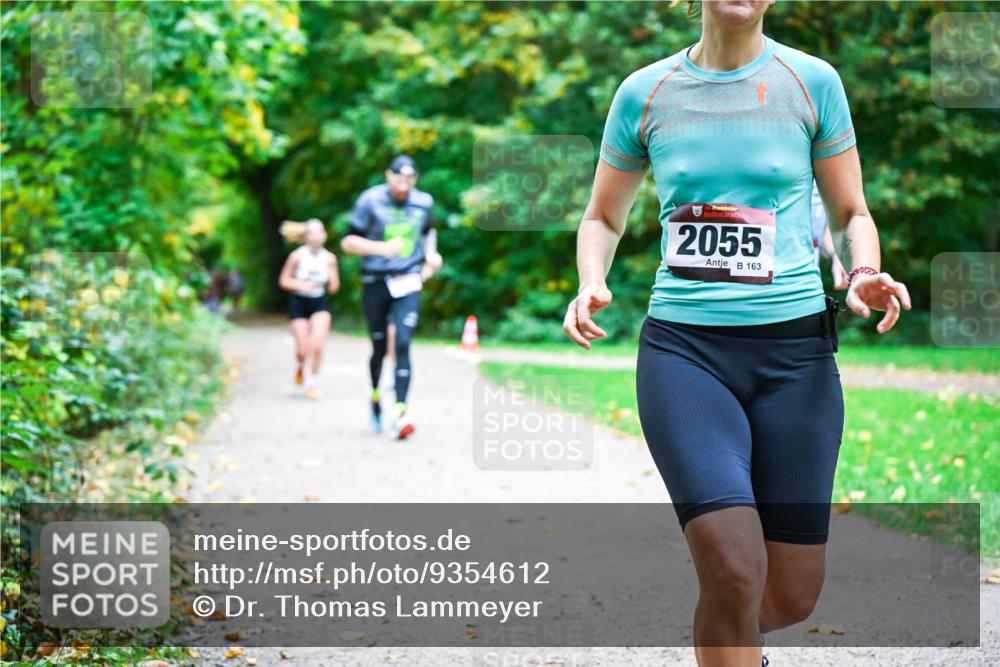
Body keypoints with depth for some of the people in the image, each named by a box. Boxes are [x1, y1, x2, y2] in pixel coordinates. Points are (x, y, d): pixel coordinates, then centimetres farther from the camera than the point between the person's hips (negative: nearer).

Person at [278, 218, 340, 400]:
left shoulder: (329, 258, -7)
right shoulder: (297, 256, -12)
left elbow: (333, 288, -1)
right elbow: (283, 280, -4)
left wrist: (332, 278, -22)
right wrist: (301, 285, -21)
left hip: (319, 303, 1)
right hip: (299, 303, -1)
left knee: (318, 346, -13)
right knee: (303, 349, -1)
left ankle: (313, 380, 9)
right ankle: (300, 368, 36)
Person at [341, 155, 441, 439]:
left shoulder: (423, 202, 1)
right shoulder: (371, 201, -9)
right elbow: (348, 242, -8)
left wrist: (430, 252, 4)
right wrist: (381, 248, -22)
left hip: (408, 282, 1)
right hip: (375, 283, -1)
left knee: (403, 344, -14)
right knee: (379, 349, 10)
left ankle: (400, 412, -18)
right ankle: (375, 397, 38)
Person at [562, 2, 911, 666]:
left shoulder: (812, 82, 5)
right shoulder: (644, 93, 7)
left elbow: (852, 213, 13)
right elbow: (604, 218, 18)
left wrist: (864, 275, -9)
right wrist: (591, 285, -3)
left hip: (793, 346, 1)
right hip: (683, 346, -1)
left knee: (792, 596, 4)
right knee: (734, 572, -19)